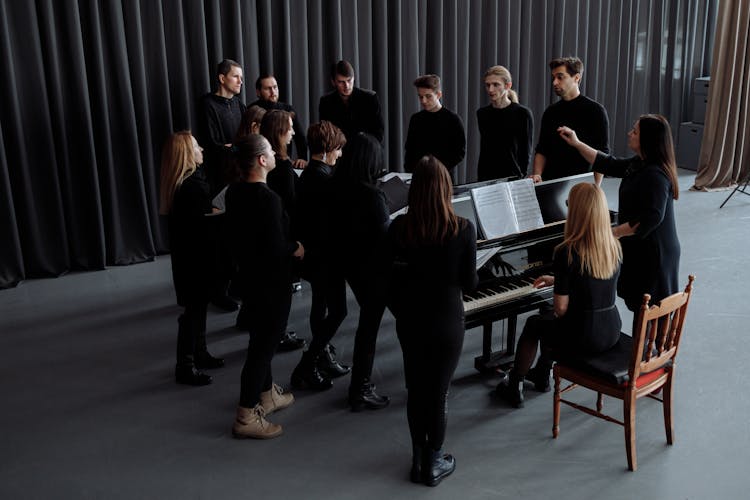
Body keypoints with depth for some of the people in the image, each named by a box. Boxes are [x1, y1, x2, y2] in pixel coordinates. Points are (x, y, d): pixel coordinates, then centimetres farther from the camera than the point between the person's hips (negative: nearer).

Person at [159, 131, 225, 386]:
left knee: (197, 307, 20)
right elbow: (205, 225, -22)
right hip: (195, 258, -9)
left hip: (187, 255, 10)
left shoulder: (180, 183, 5)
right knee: (194, 310, 1)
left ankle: (199, 353, 33)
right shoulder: (193, 186, -25)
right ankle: (185, 366, 11)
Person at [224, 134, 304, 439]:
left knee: (261, 337, 22)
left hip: (248, 274, 9)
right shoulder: (268, 199, -26)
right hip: (271, 281, -9)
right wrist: (297, 249, -8)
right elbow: (276, 248, -27)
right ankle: (246, 416, 7)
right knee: (265, 342, 0)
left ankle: (266, 394, 39)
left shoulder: (234, 192, 1)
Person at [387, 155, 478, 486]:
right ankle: (433, 464, 25)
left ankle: (419, 459, 30)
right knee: (438, 392, 10)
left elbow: (390, 282, -3)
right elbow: (469, 283, -8)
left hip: (410, 323, 2)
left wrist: (401, 314, 13)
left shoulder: (398, 229, -10)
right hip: (447, 323, -2)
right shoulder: (463, 230, -15)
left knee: (415, 390, 17)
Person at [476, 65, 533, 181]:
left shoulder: (522, 114, -4)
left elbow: (526, 153, -3)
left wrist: (520, 179, -8)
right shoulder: (482, 114, 8)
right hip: (486, 177, 4)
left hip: (512, 177, -3)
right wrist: (480, 176, 7)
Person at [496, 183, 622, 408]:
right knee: (549, 321, 31)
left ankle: (514, 387, 35)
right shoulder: (614, 246, -1)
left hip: (580, 338, -6)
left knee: (533, 324, 23)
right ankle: (541, 375, 49)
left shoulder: (567, 252, -21)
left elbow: (561, 308, -18)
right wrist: (556, 280, 23)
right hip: (611, 332, 6)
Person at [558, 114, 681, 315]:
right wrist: (576, 143, 17)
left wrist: (614, 233, -24)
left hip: (652, 253, -10)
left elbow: (651, 217, -30)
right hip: (641, 249, 10)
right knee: (640, 305, 17)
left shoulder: (655, 175, -23)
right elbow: (608, 165, 18)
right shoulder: (639, 164, 7)